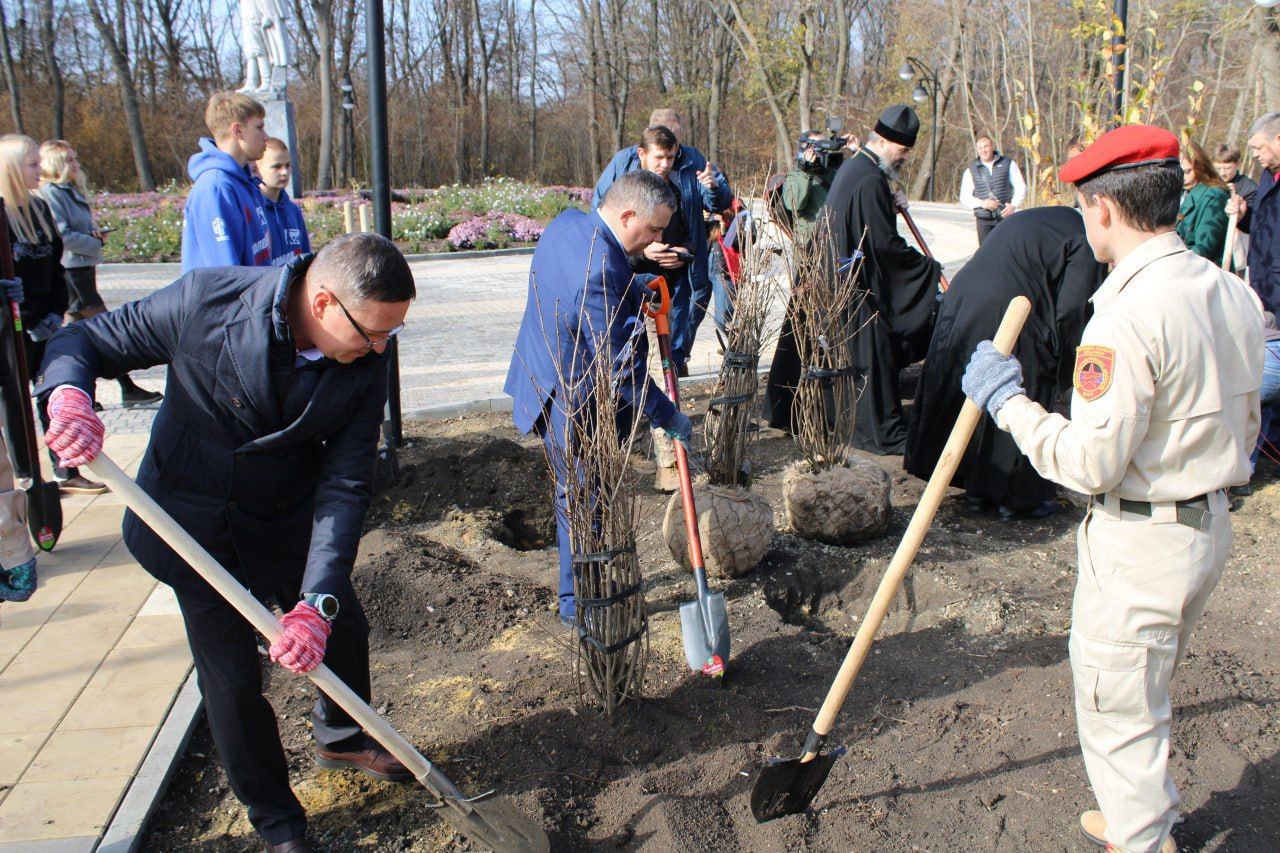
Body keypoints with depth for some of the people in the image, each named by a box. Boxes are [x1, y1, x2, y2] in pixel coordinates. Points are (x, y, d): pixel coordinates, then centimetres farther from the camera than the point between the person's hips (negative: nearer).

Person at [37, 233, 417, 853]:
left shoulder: (364, 366, -20)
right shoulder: (203, 300, -27)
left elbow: (344, 488, -22)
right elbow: (83, 341, -13)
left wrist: (318, 601, -31)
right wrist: (68, 394, -37)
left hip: (286, 522, 3)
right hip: (194, 530, -2)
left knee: (343, 629, 14)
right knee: (231, 677, 4)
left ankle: (340, 737, 50)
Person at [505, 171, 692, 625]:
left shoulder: (567, 222, -2)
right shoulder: (601, 274, -32)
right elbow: (622, 370, -27)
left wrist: (636, 294, 9)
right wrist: (670, 417, -16)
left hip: (542, 380, 10)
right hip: (572, 407, -10)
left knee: (573, 495, 23)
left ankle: (577, 592, 39)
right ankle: (577, 601, 25)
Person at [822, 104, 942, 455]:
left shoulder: (851, 167, 12)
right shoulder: (870, 180, -21)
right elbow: (886, 244, -21)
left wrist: (890, 204, 8)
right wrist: (929, 266, -11)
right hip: (865, 288, -10)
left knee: (847, 352, 17)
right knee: (874, 355, -2)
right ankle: (883, 432, 6)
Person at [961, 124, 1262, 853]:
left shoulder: (1128, 313, -25)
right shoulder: (1234, 294, 3)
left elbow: (1091, 462, -24)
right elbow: (1244, 427, 12)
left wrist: (1009, 401, -13)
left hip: (1140, 543, -9)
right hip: (1212, 524, 10)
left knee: (1118, 710, 9)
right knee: (1149, 694, 27)